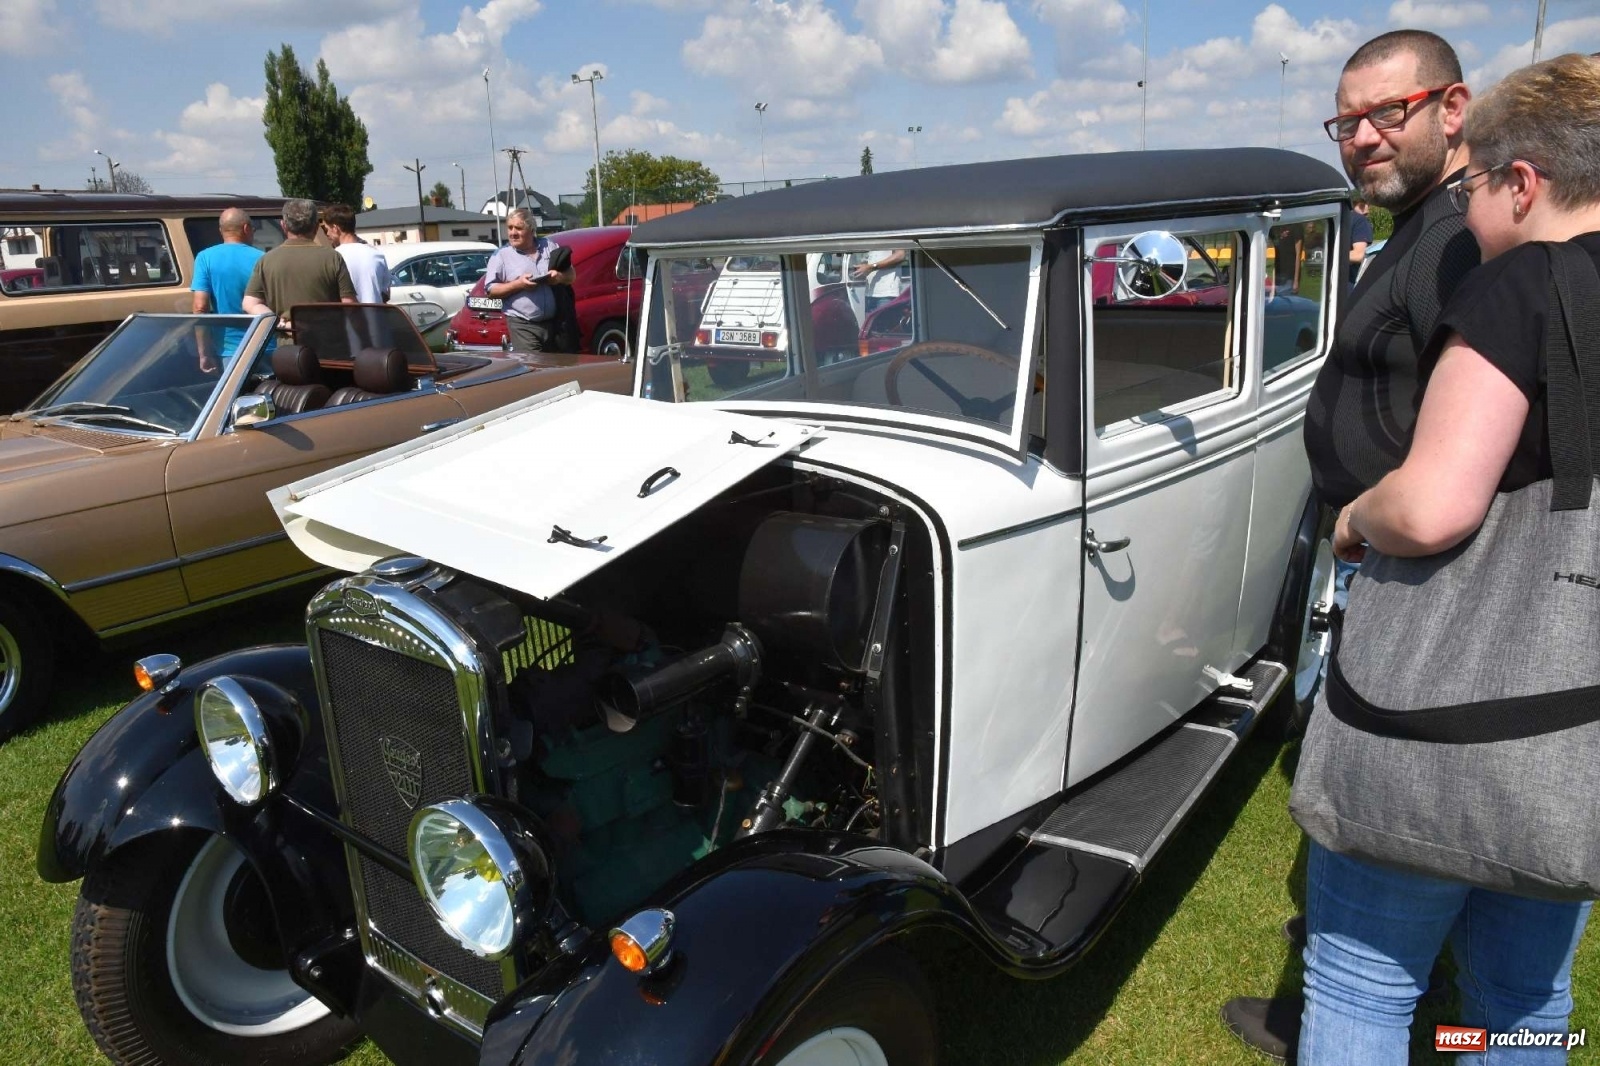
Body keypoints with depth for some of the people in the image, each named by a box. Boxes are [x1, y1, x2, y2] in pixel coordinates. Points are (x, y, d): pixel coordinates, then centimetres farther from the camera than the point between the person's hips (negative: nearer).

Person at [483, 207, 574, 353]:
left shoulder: (549, 247, 12)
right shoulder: (501, 255, 2)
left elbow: (571, 275, 16)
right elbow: (490, 289, -3)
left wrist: (560, 277, -7)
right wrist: (518, 284, -15)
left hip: (553, 323, 4)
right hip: (523, 326, -4)